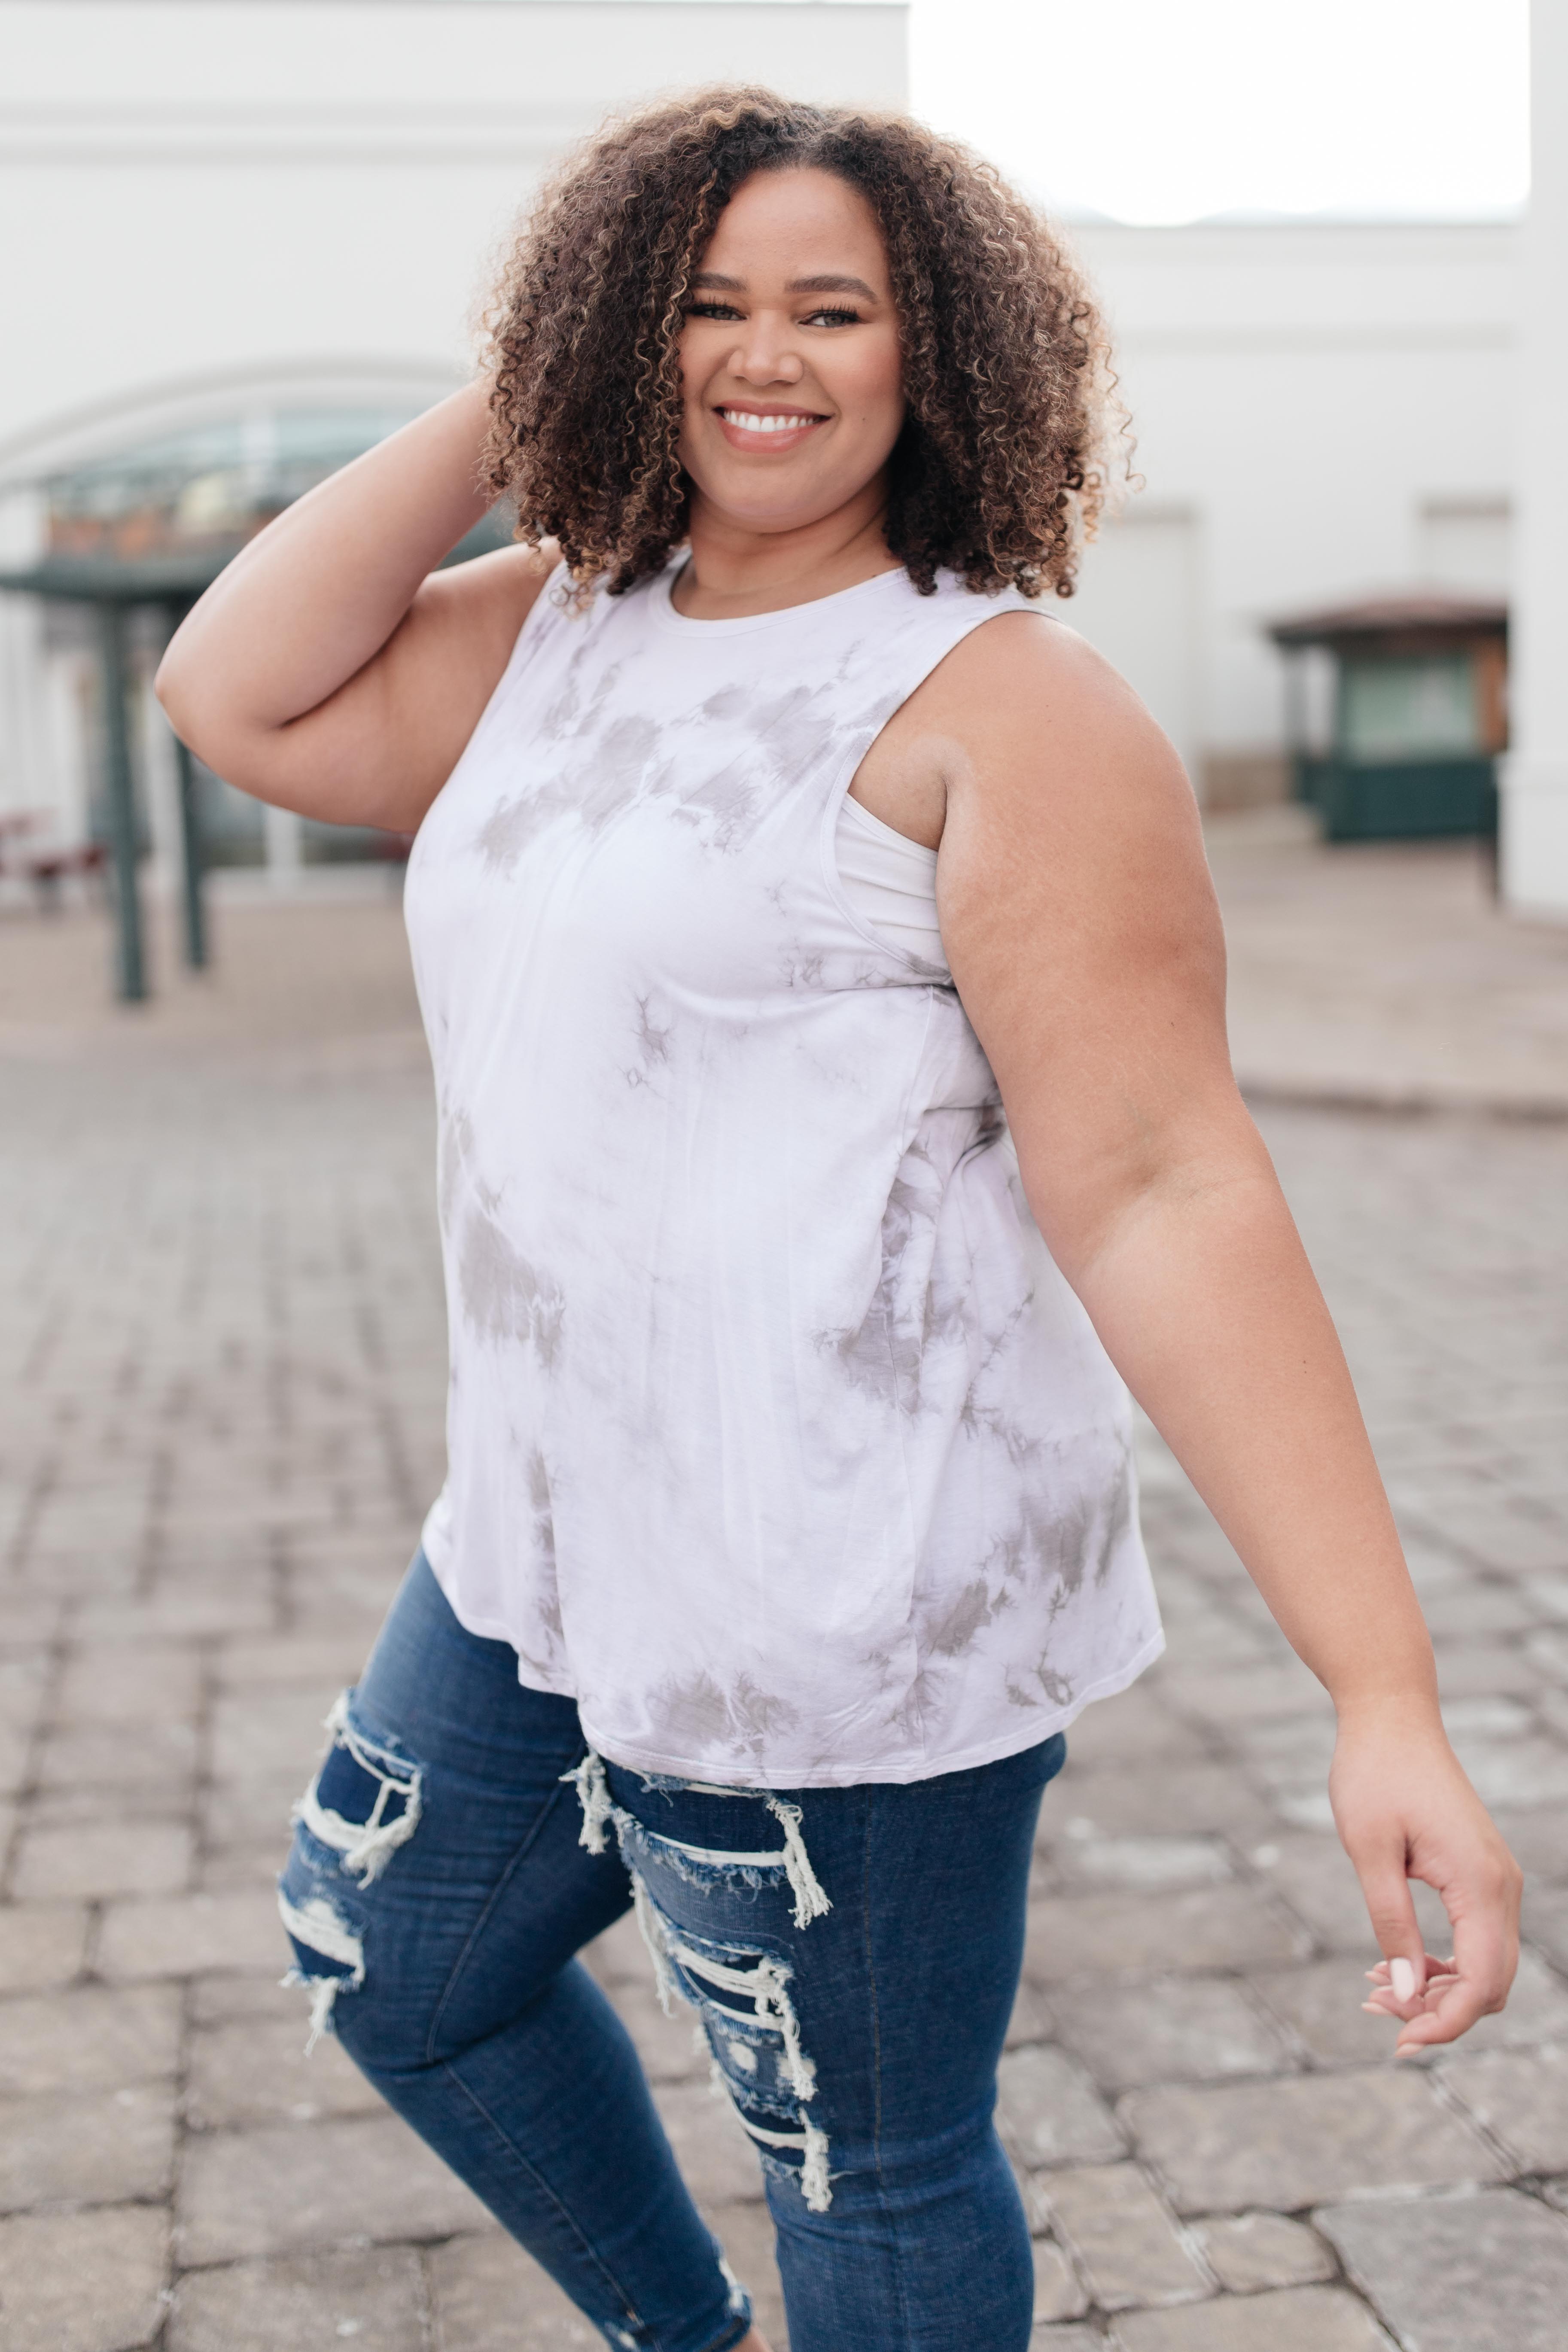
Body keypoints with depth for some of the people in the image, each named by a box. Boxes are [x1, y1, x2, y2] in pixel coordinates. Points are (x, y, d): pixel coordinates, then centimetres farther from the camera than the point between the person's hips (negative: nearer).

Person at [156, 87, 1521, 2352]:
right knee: (392, 1968, 27)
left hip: (844, 1610, -9)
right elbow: (238, 699, -2)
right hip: (555, 1545, 9)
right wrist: (503, 406, 0)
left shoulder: (1000, 703, -16)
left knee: (865, 2167, 10)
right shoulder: (555, 634, 9)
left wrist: (1388, 1697, -26)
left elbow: (1164, 1190, -22)